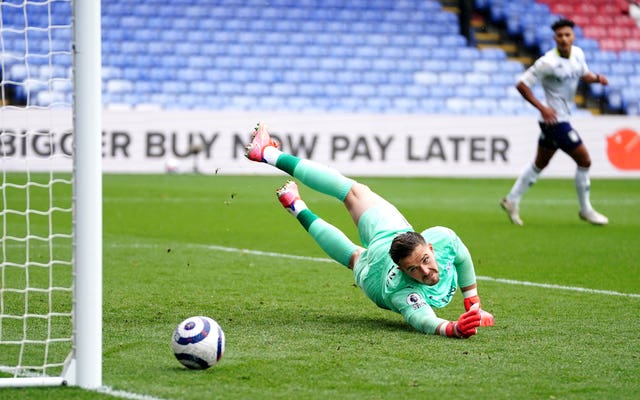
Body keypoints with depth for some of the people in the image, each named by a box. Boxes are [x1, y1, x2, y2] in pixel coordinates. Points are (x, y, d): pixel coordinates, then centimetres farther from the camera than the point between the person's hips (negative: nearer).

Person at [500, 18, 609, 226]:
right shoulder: (548, 62, -21)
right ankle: (585, 210, 10)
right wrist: (542, 107, -26)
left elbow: (583, 74, 21)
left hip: (562, 118, 8)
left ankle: (512, 200, 29)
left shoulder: (578, 53, 2)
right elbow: (521, 84, -18)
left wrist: (596, 78, -2)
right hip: (554, 119, -8)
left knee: (539, 164, 18)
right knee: (584, 160, -4)